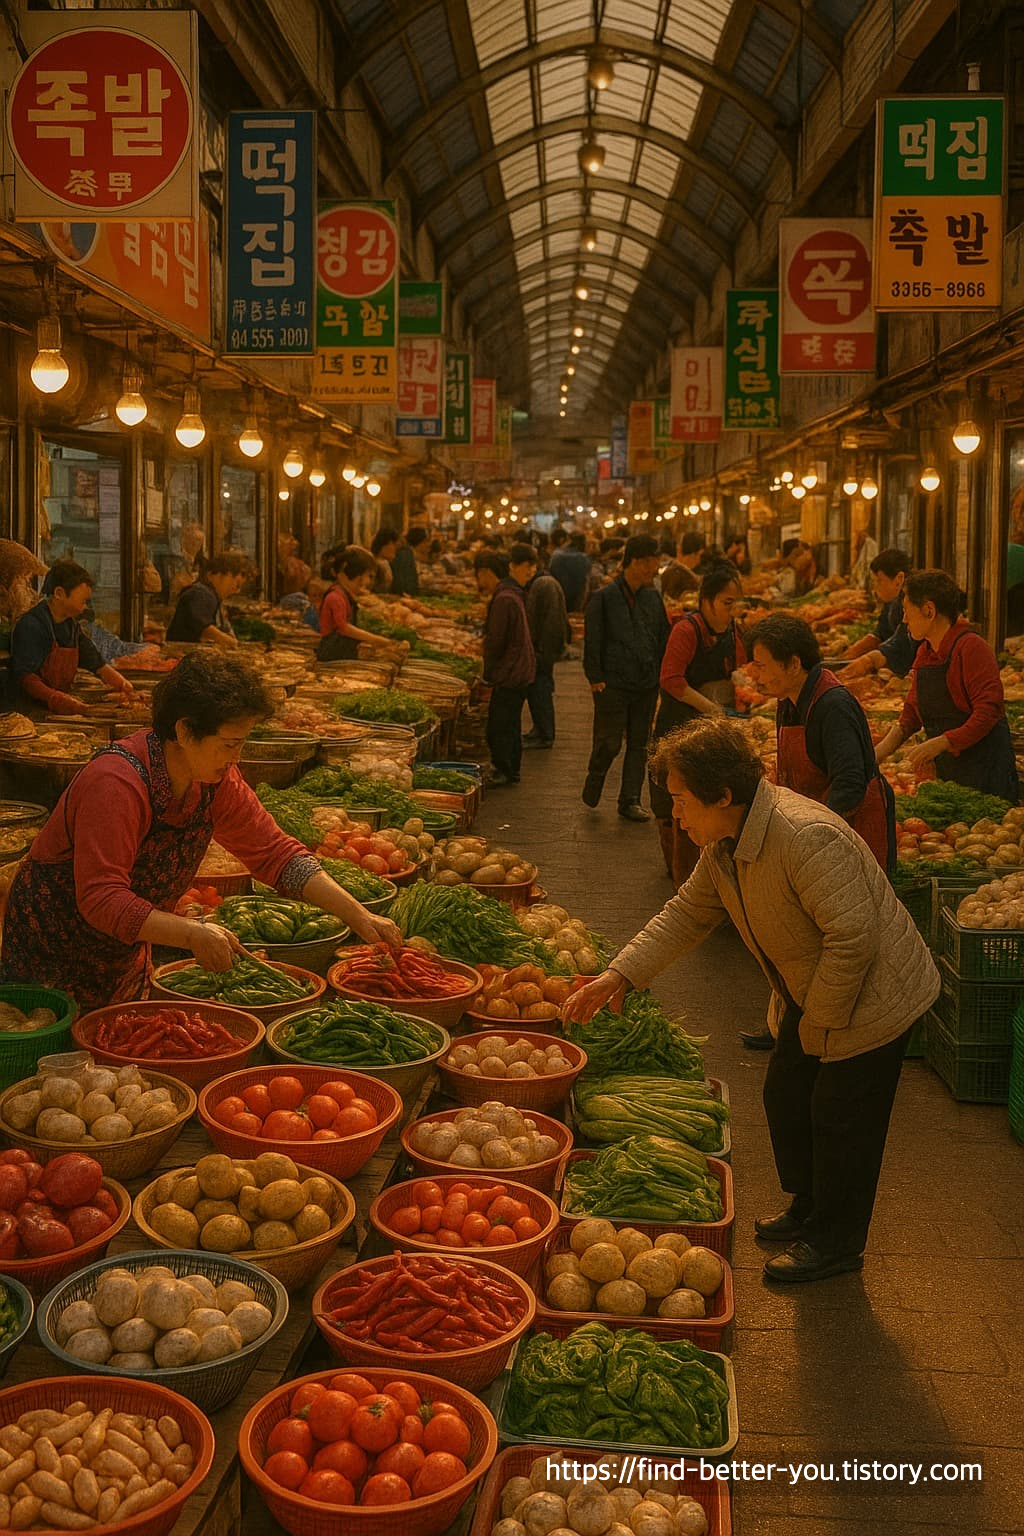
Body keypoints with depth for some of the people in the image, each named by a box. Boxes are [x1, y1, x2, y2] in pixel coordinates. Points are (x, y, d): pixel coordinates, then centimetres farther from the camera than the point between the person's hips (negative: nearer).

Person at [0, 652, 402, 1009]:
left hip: (125, 961, 7)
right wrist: (192, 933, -46)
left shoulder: (215, 780, -7)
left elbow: (275, 854, -2)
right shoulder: (116, 783, -31)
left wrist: (358, 916, -11)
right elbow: (100, 899, -35)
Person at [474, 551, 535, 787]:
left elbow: (495, 641, -17)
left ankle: (502, 771, 2)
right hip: (521, 672, 10)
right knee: (511, 725, 17)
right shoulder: (513, 595, 13)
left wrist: (488, 673, -5)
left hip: (509, 675, -10)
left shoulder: (502, 600, -19)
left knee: (499, 726, -3)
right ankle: (512, 771, 24)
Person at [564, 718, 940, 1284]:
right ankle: (809, 1208, 39)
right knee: (786, 1098, 17)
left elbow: (854, 938, -32)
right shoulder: (723, 842, -3)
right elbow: (687, 914, 9)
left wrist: (817, 1023, -20)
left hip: (871, 996, -9)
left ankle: (837, 1242, 22)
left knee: (840, 1119, 2)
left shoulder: (807, 838, -34)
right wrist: (619, 974, 0)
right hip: (808, 998, 9)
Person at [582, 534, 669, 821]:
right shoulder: (604, 598, -7)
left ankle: (630, 800, 16)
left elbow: (663, 639, 17)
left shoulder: (652, 598, 9)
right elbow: (592, 641, -6)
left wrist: (660, 676, 11)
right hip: (612, 685, -5)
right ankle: (593, 786, 21)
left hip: (646, 686, 5)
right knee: (609, 743, -4)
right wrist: (596, 678, -9)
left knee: (639, 744, 8)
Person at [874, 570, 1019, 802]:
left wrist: (939, 744, -25)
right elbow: (912, 713, 17)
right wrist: (884, 748, 3)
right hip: (944, 767, 8)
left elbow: (989, 712, -21)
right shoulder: (924, 653, 12)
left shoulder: (971, 648, -14)